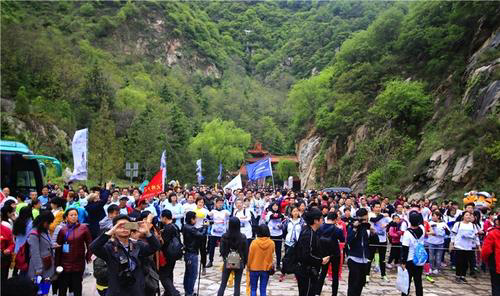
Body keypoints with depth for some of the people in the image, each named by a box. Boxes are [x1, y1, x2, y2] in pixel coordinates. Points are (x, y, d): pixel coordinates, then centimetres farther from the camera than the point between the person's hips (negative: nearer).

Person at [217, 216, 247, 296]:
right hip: (239, 263, 0)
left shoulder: (224, 236, -10)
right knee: (237, 285, 10)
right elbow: (245, 251, -4)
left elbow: (222, 251, -3)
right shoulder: (243, 237, -11)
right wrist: (244, 263, 9)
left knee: (223, 283, 13)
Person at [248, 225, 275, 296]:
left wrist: (248, 266, 7)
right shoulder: (271, 243, -10)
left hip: (254, 268, -2)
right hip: (266, 269, 2)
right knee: (263, 290, 10)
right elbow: (272, 256, 3)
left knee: (253, 289, 11)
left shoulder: (254, 242, -15)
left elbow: (250, 256, -7)